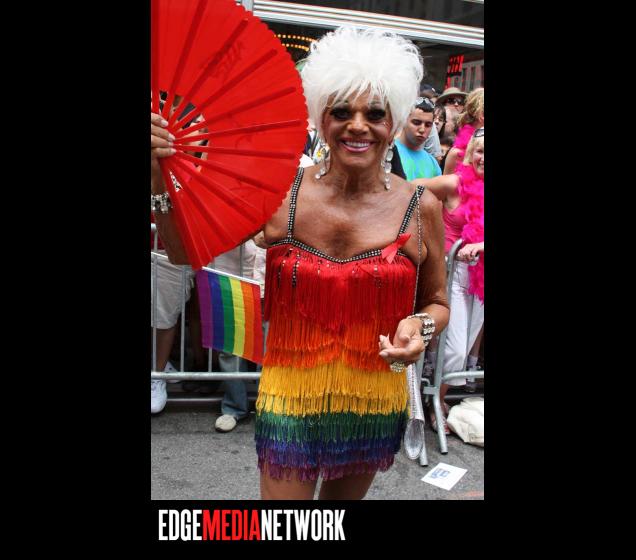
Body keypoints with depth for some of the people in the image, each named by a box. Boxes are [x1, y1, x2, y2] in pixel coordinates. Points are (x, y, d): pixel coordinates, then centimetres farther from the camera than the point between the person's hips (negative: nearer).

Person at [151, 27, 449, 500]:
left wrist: (421, 327, -17)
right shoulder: (282, 194, -11)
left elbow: (437, 302, 5)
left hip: (374, 404, 2)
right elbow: (187, 253, -5)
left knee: (344, 496, 26)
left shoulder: (422, 209, -9)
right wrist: (161, 180, -20)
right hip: (291, 399, -1)